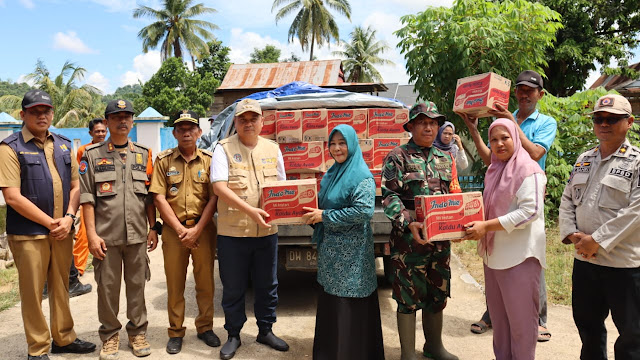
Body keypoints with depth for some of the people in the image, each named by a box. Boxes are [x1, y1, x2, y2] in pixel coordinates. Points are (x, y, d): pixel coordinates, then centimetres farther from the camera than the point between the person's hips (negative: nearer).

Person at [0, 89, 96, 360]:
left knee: (61, 287, 15)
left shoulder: (64, 146, 10)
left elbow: (75, 186, 11)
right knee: (32, 292, 5)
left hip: (62, 231, 5)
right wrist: (50, 223, -14)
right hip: (28, 233, -5)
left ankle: (64, 338, 30)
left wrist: (68, 218, -6)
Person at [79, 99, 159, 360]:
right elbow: (87, 198, -2)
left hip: (138, 235, 2)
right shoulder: (93, 155, 2)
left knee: (137, 285, 9)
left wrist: (153, 227, 6)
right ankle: (110, 336, 23)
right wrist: (91, 233, -8)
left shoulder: (143, 154, 10)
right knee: (107, 287, 6)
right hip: (106, 237, -2)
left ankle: (138, 332, 24)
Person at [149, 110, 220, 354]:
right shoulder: (164, 160, 3)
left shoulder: (209, 160, 3)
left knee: (206, 281, 8)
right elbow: (159, 198, -3)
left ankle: (205, 327, 24)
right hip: (173, 229, 0)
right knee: (175, 284, 8)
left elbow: (214, 197, -2)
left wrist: (197, 229, -10)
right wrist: (180, 229, -9)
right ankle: (175, 333, 21)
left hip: (203, 228, 0)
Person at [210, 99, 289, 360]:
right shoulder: (224, 149, -4)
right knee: (233, 288, 9)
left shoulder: (272, 149, 9)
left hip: (266, 231, 4)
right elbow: (219, 187, -15)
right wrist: (250, 210, -25)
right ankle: (233, 335, 28)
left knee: (267, 285, 14)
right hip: (232, 232, -3)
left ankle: (265, 331, 33)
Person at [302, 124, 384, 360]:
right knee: (330, 302, 17)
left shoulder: (361, 175, -13)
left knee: (350, 305, 1)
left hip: (352, 253, -8)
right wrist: (313, 212, -2)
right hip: (331, 250, 8)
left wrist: (324, 216, -19)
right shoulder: (332, 173, 12)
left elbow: (364, 211, -24)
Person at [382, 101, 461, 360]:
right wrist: (408, 224, -24)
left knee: (437, 295, 17)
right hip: (409, 240, -5)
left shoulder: (446, 159, 13)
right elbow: (390, 196, -12)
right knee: (409, 299, 3)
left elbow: (455, 196, 17)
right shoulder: (398, 157, -5)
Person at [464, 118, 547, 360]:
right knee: (498, 315, 16)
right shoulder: (493, 171, 14)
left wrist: (487, 226, -21)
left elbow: (530, 210, -19)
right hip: (494, 252, 8)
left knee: (520, 317, 2)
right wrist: (475, 226, 4)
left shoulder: (528, 169, -10)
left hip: (520, 255, -8)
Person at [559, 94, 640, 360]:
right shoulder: (584, 160, 11)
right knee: (587, 324, 19)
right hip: (584, 260, 6)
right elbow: (567, 201, 11)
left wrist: (597, 241, -18)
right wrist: (572, 234, -5)